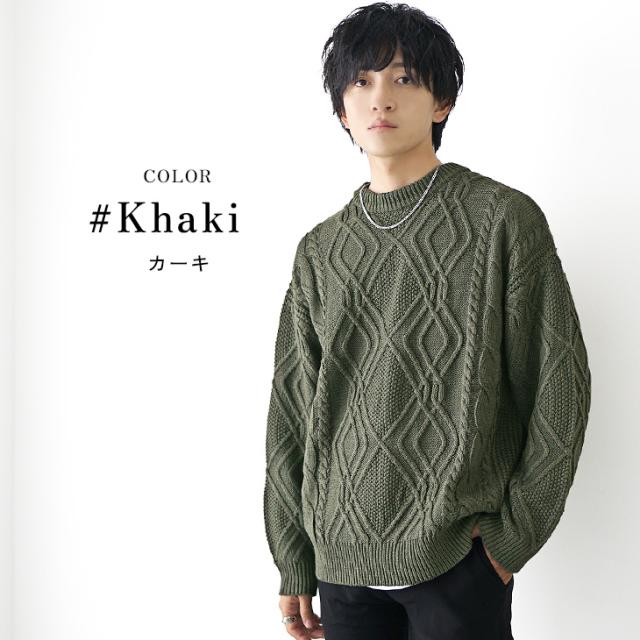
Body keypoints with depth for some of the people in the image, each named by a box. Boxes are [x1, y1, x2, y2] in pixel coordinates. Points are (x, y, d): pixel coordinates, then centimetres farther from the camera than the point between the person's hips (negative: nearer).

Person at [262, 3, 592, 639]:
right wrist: (293, 563, 8)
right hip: (343, 558, 4)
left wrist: (514, 532, -7)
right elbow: (292, 407, 9)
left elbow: (559, 383, -5)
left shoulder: (503, 218, -5)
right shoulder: (320, 251, 7)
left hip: (458, 563, -3)